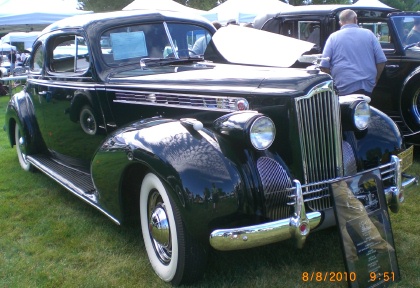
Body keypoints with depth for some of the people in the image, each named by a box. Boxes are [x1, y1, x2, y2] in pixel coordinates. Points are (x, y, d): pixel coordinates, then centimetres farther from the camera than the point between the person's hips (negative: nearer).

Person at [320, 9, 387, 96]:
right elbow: (381, 61, 7)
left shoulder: (333, 37, 4)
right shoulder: (369, 34, 8)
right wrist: (374, 81, 19)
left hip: (343, 90, -2)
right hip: (368, 88, 2)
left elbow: (324, 66, -1)